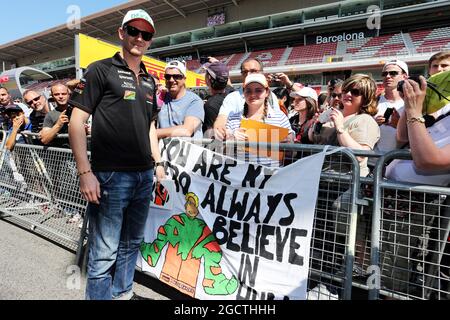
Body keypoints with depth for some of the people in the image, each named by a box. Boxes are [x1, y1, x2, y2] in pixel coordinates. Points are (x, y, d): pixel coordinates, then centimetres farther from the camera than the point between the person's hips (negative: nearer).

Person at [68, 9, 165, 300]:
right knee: (105, 253, 0)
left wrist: (158, 164, 14)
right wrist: (85, 172, -15)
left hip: (144, 176, 7)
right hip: (111, 176, -6)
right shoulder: (101, 70, -2)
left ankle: (124, 293, 37)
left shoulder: (149, 81, 16)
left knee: (131, 244, 19)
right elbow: (77, 121, -7)